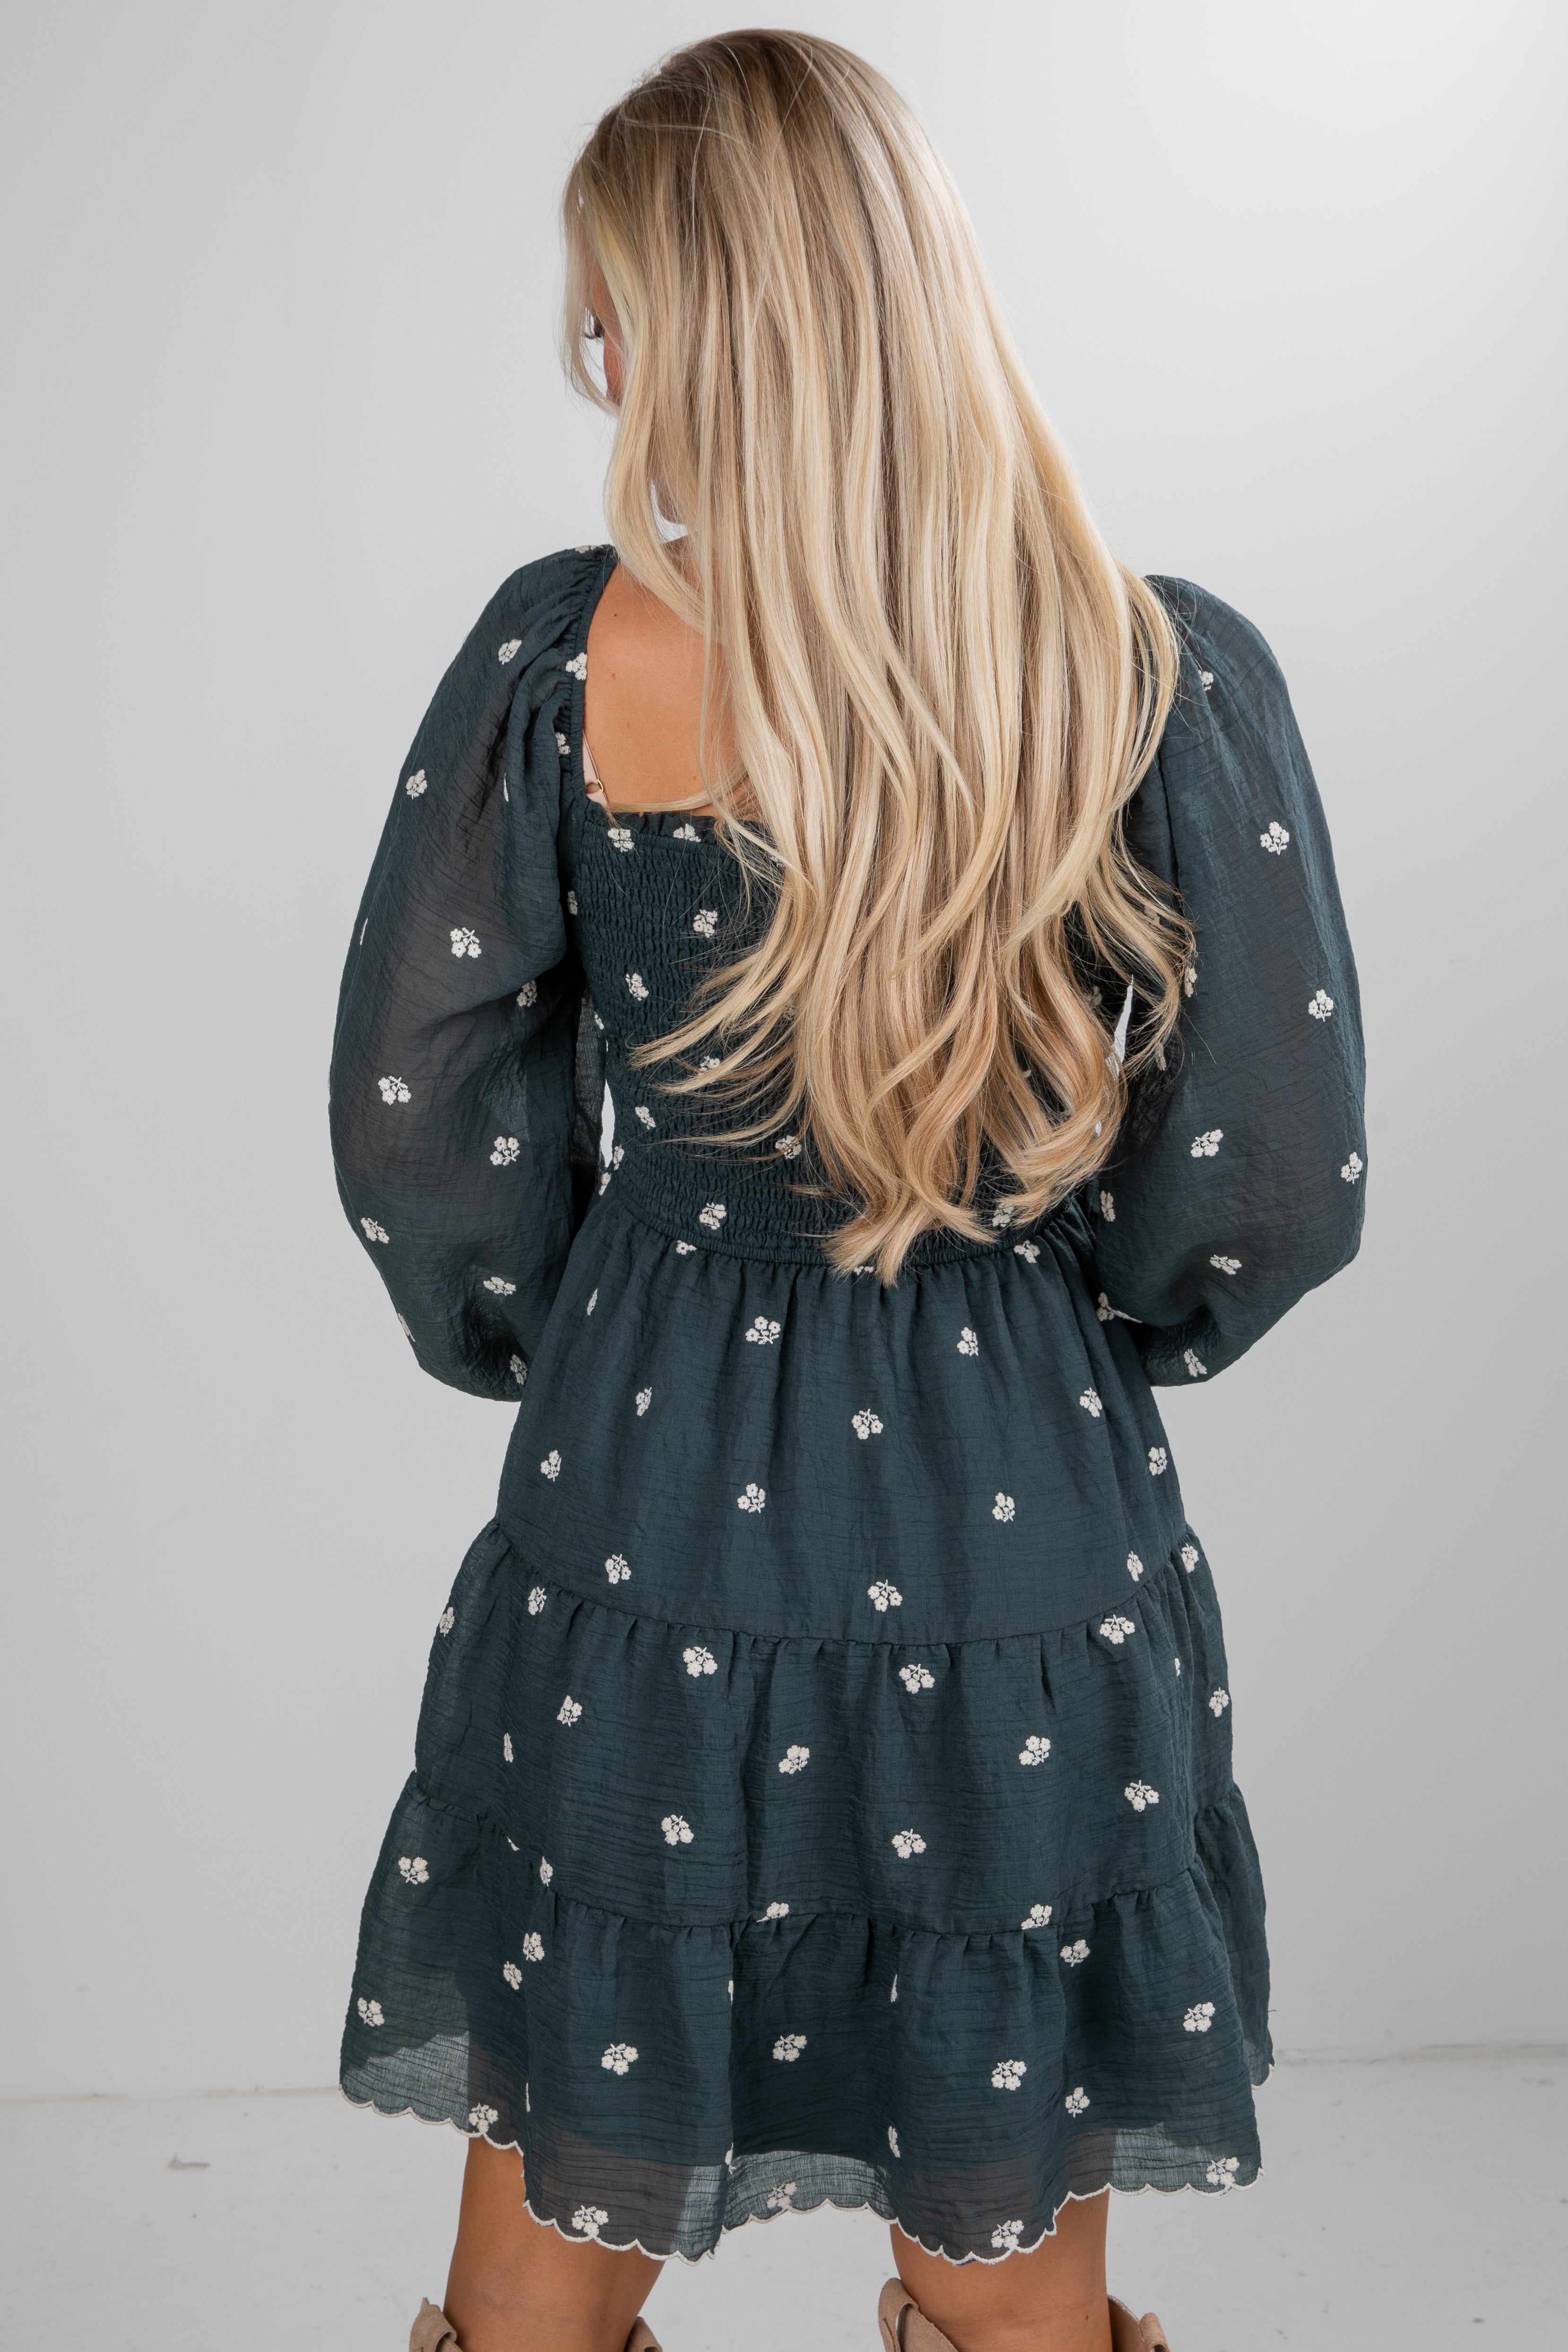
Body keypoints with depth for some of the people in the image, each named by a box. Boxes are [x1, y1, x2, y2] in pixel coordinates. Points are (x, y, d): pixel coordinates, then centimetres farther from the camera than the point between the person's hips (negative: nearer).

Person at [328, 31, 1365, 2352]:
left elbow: (414, 1124, -7)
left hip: (641, 1542, 0)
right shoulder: (1175, 677, -10)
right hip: (1030, 1561, 1)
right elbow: (1279, 1187, -7)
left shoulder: (567, 655, -11)